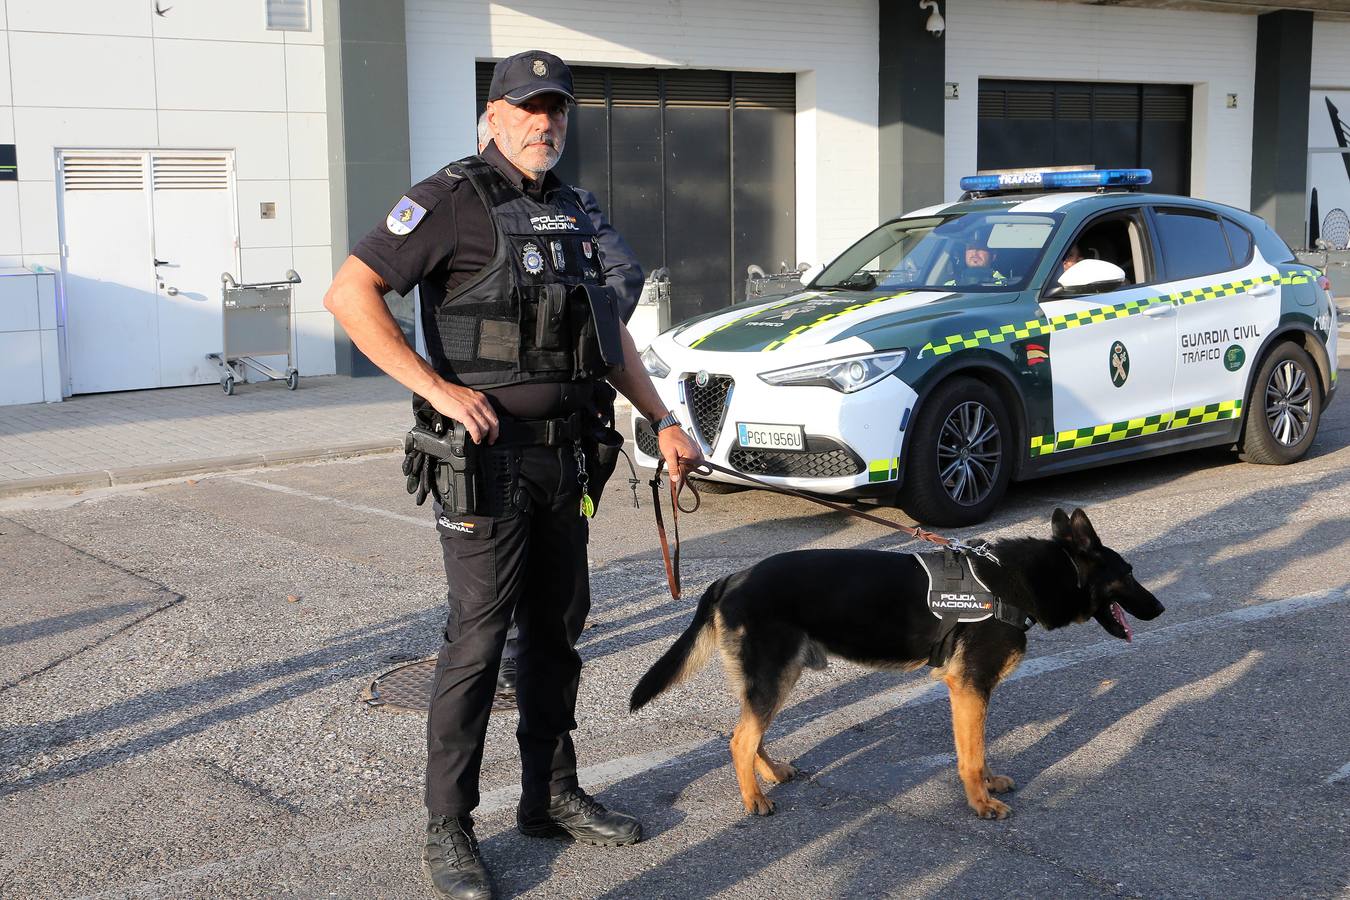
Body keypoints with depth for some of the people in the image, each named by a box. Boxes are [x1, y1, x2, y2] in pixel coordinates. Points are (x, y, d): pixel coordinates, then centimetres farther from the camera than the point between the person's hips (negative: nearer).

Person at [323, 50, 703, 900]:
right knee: (478, 638, -5)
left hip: (563, 457, 8)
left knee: (557, 630, 14)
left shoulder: (572, 213, 15)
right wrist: (437, 387, -21)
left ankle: (552, 796, 28)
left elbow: (612, 333, 23)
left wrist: (664, 422, 15)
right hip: (485, 457, -7)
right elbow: (349, 293, -17)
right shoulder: (453, 200, -9)